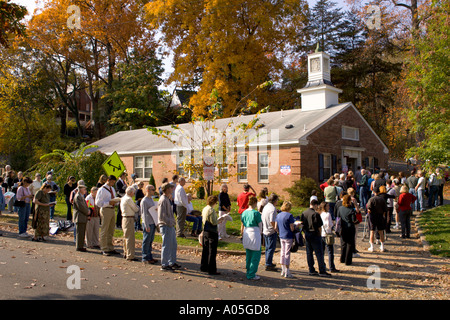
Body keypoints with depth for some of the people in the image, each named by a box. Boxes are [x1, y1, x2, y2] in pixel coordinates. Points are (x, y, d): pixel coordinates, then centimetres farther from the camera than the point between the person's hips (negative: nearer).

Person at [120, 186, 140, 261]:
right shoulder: (129, 199, -17)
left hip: (124, 218, 10)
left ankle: (126, 253, 31)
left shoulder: (123, 198, 13)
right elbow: (136, 209, -11)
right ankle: (130, 256, -6)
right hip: (129, 219, -10)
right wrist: (137, 206, 12)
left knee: (126, 237, 20)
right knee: (130, 238, -7)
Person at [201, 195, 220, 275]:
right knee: (212, 251, -1)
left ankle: (203, 267, 25)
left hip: (205, 231, 9)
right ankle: (211, 270, 4)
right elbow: (214, 222, -19)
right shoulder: (211, 210, -18)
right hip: (212, 232, -9)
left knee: (205, 250, 16)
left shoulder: (204, 209, 8)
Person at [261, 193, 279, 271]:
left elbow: (262, 218, 13)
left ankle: (269, 263, 29)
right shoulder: (273, 209, -20)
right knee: (271, 248, -1)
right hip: (271, 232, -9)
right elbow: (272, 221, -26)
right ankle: (268, 265, 3)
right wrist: (275, 228, -13)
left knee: (268, 247, 18)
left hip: (265, 230, 9)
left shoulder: (265, 207, 8)